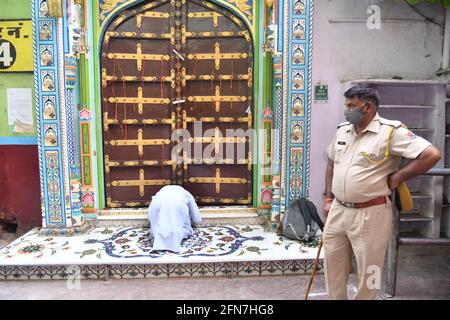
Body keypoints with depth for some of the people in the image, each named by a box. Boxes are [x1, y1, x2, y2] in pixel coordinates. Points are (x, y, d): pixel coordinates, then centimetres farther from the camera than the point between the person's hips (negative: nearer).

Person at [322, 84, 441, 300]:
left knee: (368, 269, 9)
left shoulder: (390, 131, -13)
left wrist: (397, 177, -13)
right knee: (332, 261, 16)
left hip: (370, 214, -6)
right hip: (338, 210, 7)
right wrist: (328, 198, 14)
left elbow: (432, 154, -19)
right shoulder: (342, 130, 7)